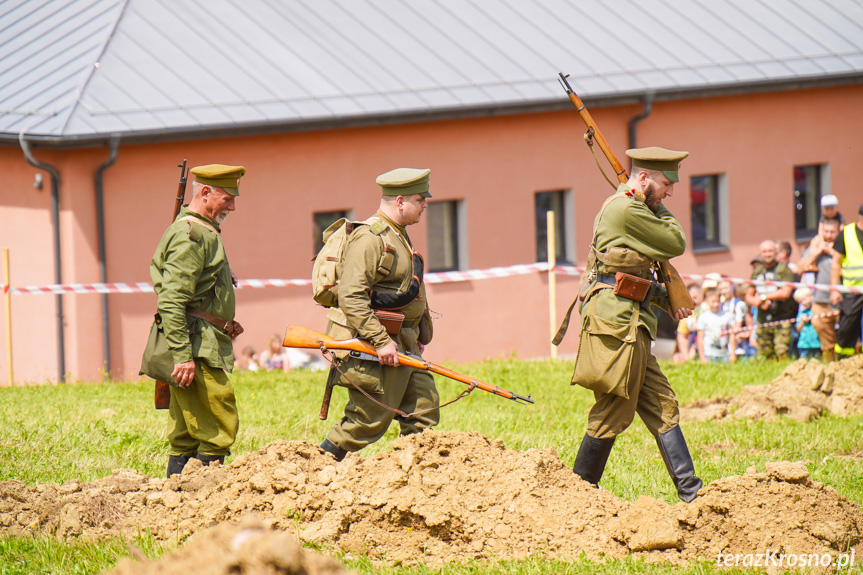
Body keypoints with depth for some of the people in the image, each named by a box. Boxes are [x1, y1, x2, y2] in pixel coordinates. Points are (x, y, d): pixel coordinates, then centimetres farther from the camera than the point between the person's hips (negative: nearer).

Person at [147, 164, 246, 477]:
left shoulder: (205, 232, 21)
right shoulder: (189, 234, -13)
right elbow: (172, 301, -21)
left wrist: (225, 324, 17)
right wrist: (183, 356, -25)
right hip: (198, 348, -11)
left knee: (186, 436, 9)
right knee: (218, 431, -11)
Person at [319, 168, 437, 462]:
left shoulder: (399, 236, 17)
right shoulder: (369, 238, -16)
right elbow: (351, 297, -24)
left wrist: (419, 335, 22)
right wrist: (381, 341, -26)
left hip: (403, 345, 10)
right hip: (371, 349, -10)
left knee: (425, 410, 3)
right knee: (370, 420, -6)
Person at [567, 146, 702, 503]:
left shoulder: (625, 209, 21)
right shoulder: (626, 211, -13)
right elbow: (676, 244, -10)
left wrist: (666, 300, 13)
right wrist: (657, 207, 4)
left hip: (628, 326, 11)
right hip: (618, 323, -11)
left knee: (662, 407, 7)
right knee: (612, 414, -5)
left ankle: (691, 494, 5)